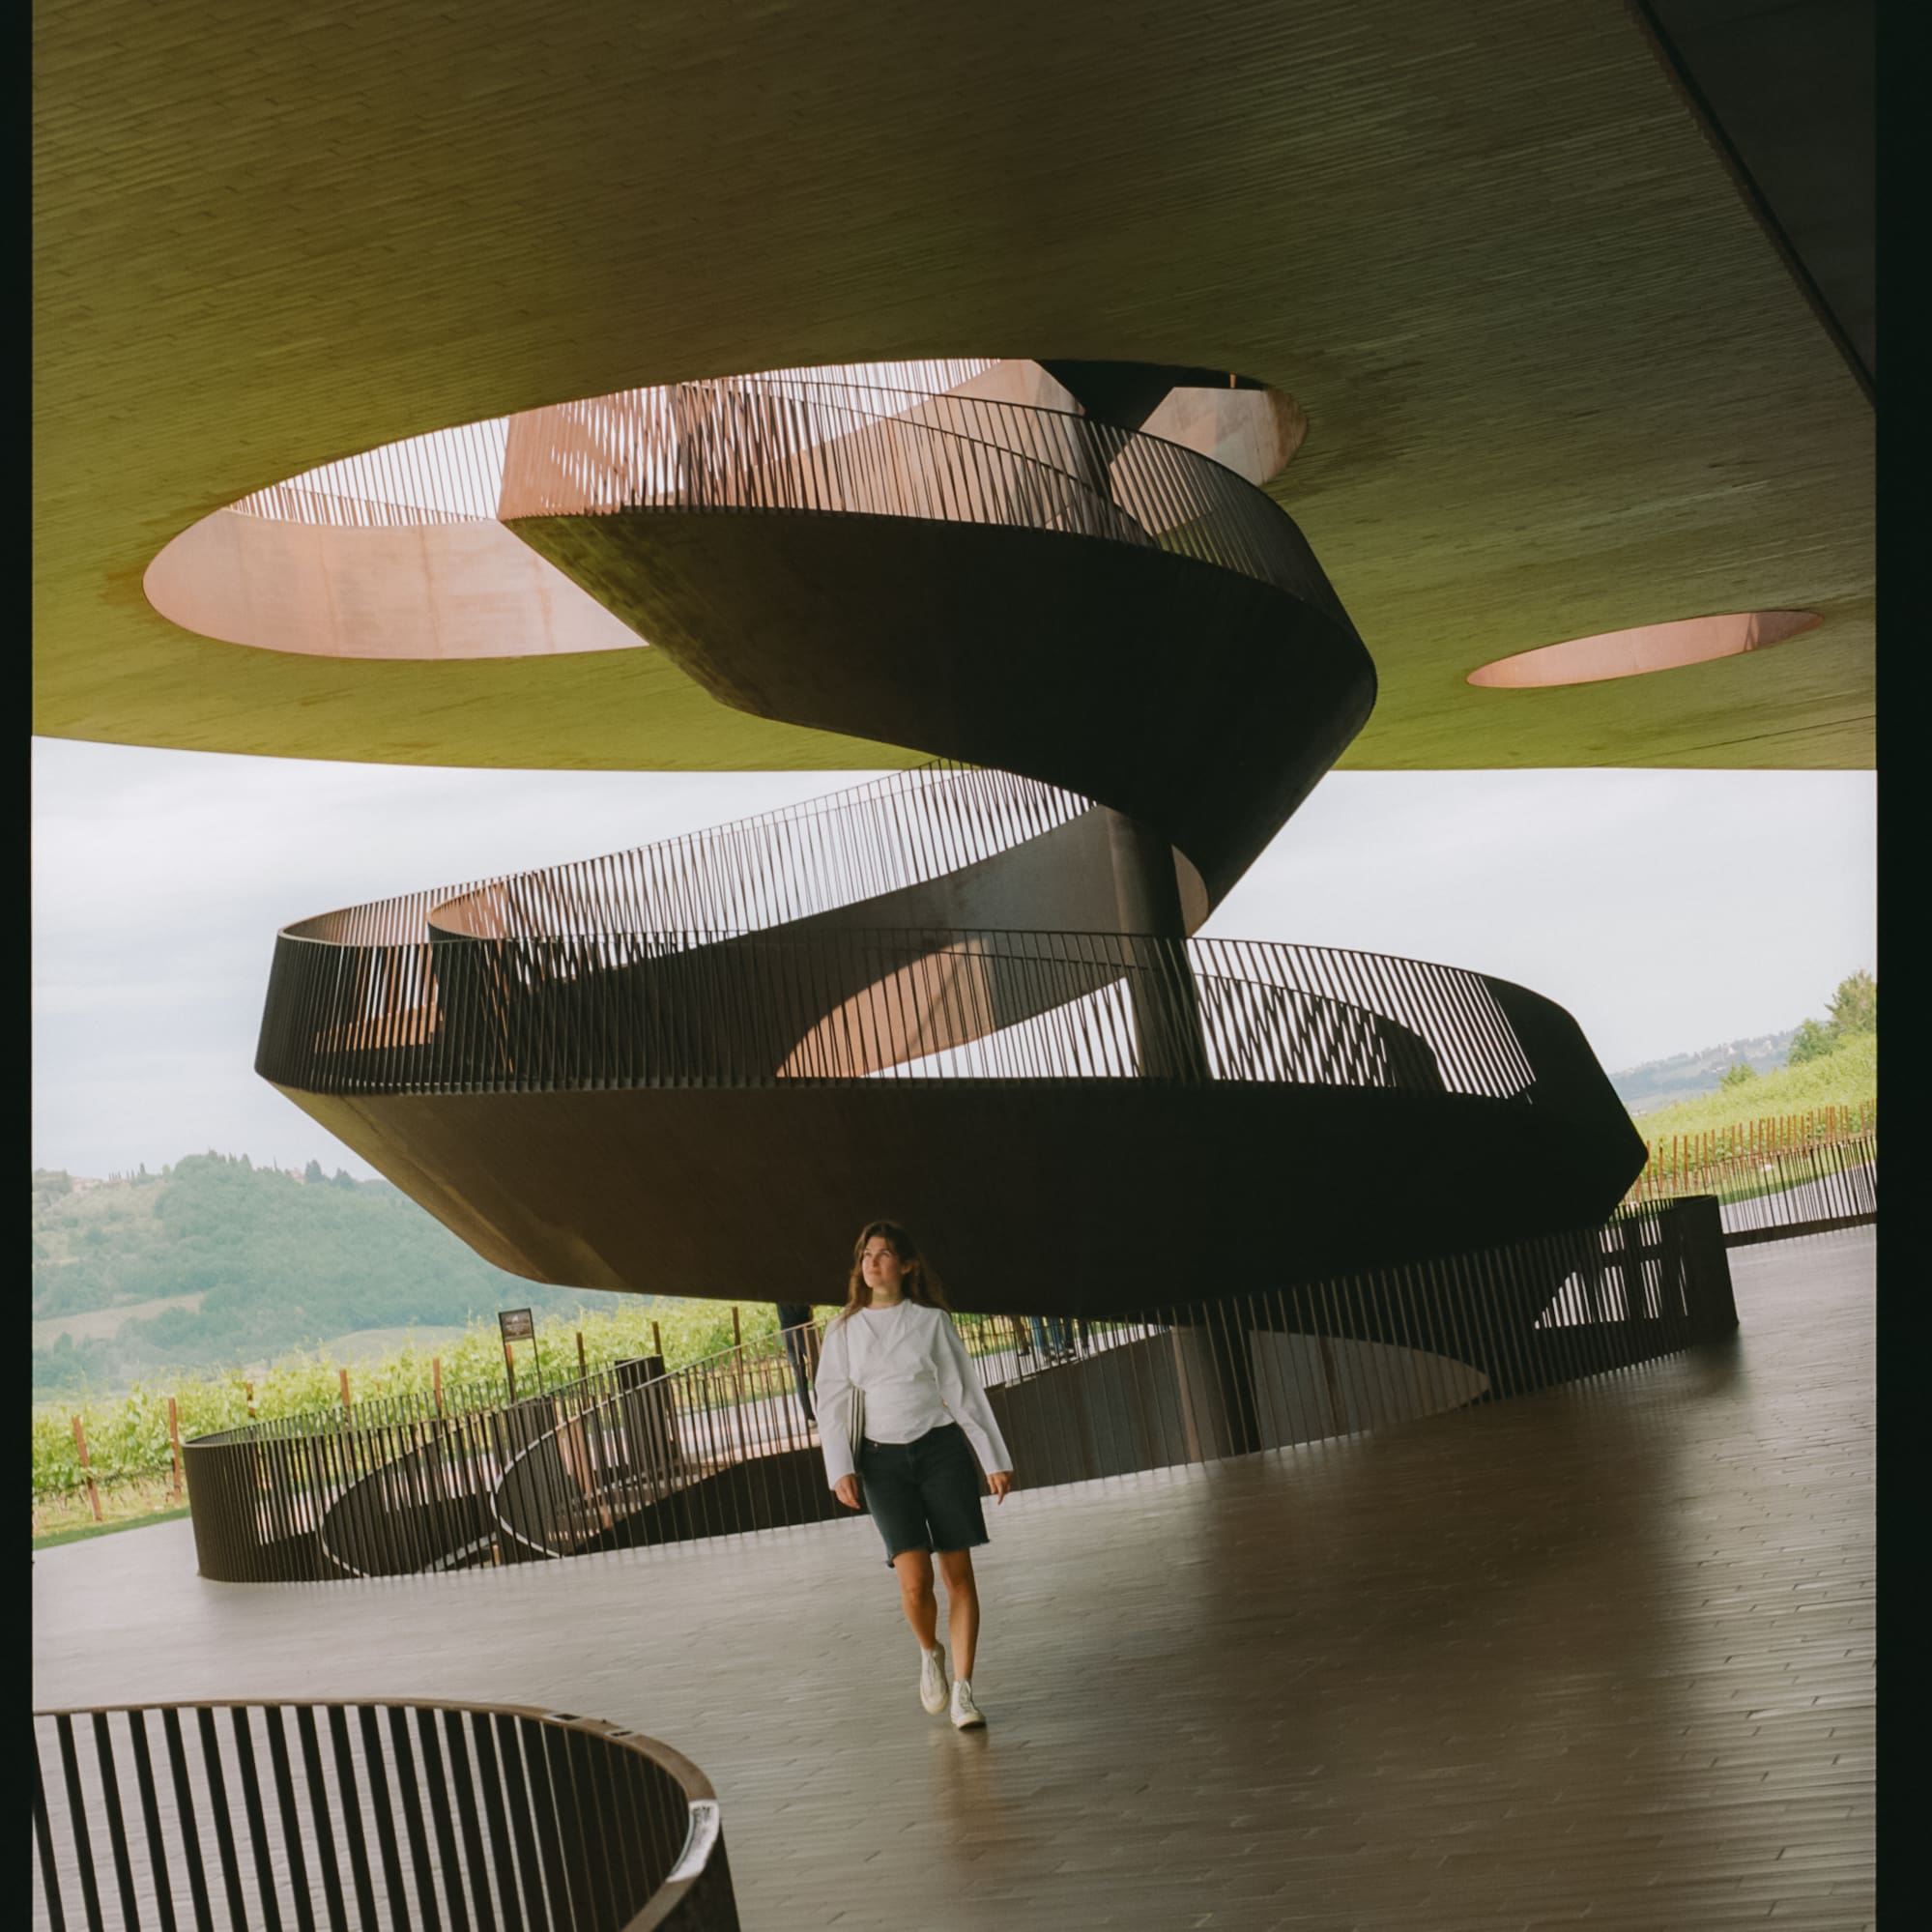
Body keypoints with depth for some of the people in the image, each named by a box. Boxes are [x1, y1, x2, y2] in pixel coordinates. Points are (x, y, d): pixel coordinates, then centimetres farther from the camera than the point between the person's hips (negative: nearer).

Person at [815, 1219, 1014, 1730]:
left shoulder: (932, 1321, 5)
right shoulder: (844, 1330, 7)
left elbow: (965, 1392, 6)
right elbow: (831, 1403, 5)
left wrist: (995, 1459, 4)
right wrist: (840, 1470, -7)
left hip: (942, 1448, 0)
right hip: (883, 1459, 0)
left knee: (959, 1574, -4)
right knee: (914, 1579, -14)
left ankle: (962, 1693, 4)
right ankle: (930, 1654, 17)